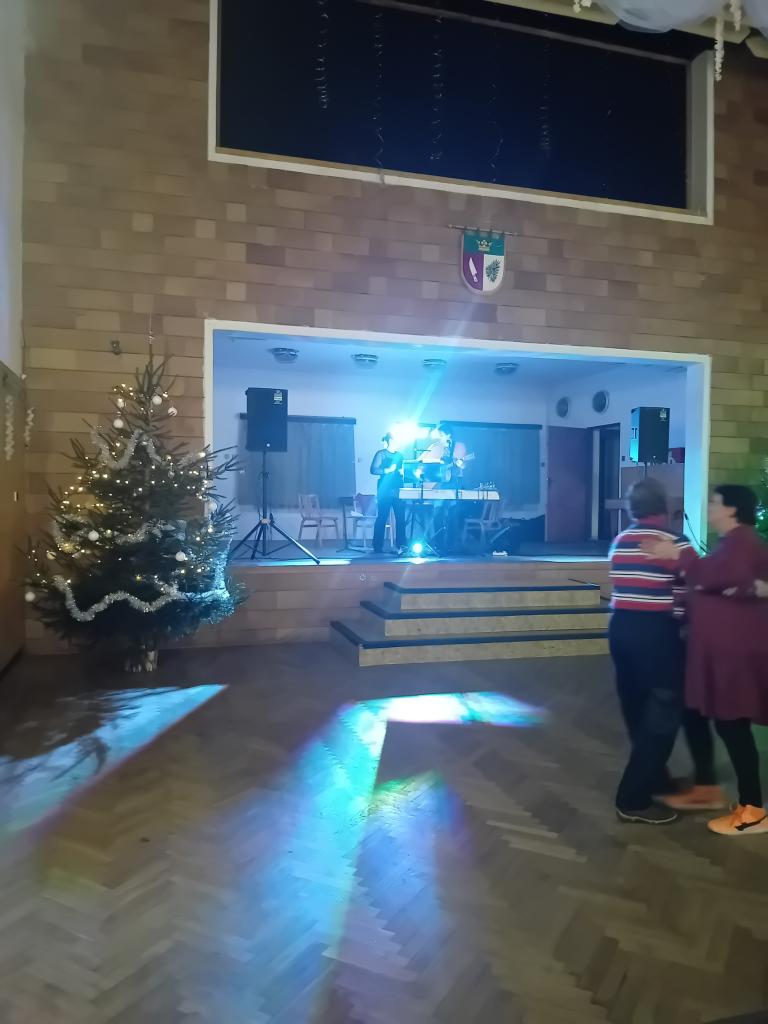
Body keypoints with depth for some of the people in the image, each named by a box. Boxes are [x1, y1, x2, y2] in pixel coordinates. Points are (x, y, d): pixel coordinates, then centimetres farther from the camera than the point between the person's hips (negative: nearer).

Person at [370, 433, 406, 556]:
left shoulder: (399, 455, 18)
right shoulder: (381, 454, 1)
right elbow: (373, 470, -8)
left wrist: (403, 472, 0)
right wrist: (388, 470, -19)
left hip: (398, 490, 5)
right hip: (385, 490, -5)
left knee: (401, 518, -1)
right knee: (382, 518, -4)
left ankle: (401, 545, 5)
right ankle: (377, 547, 1)